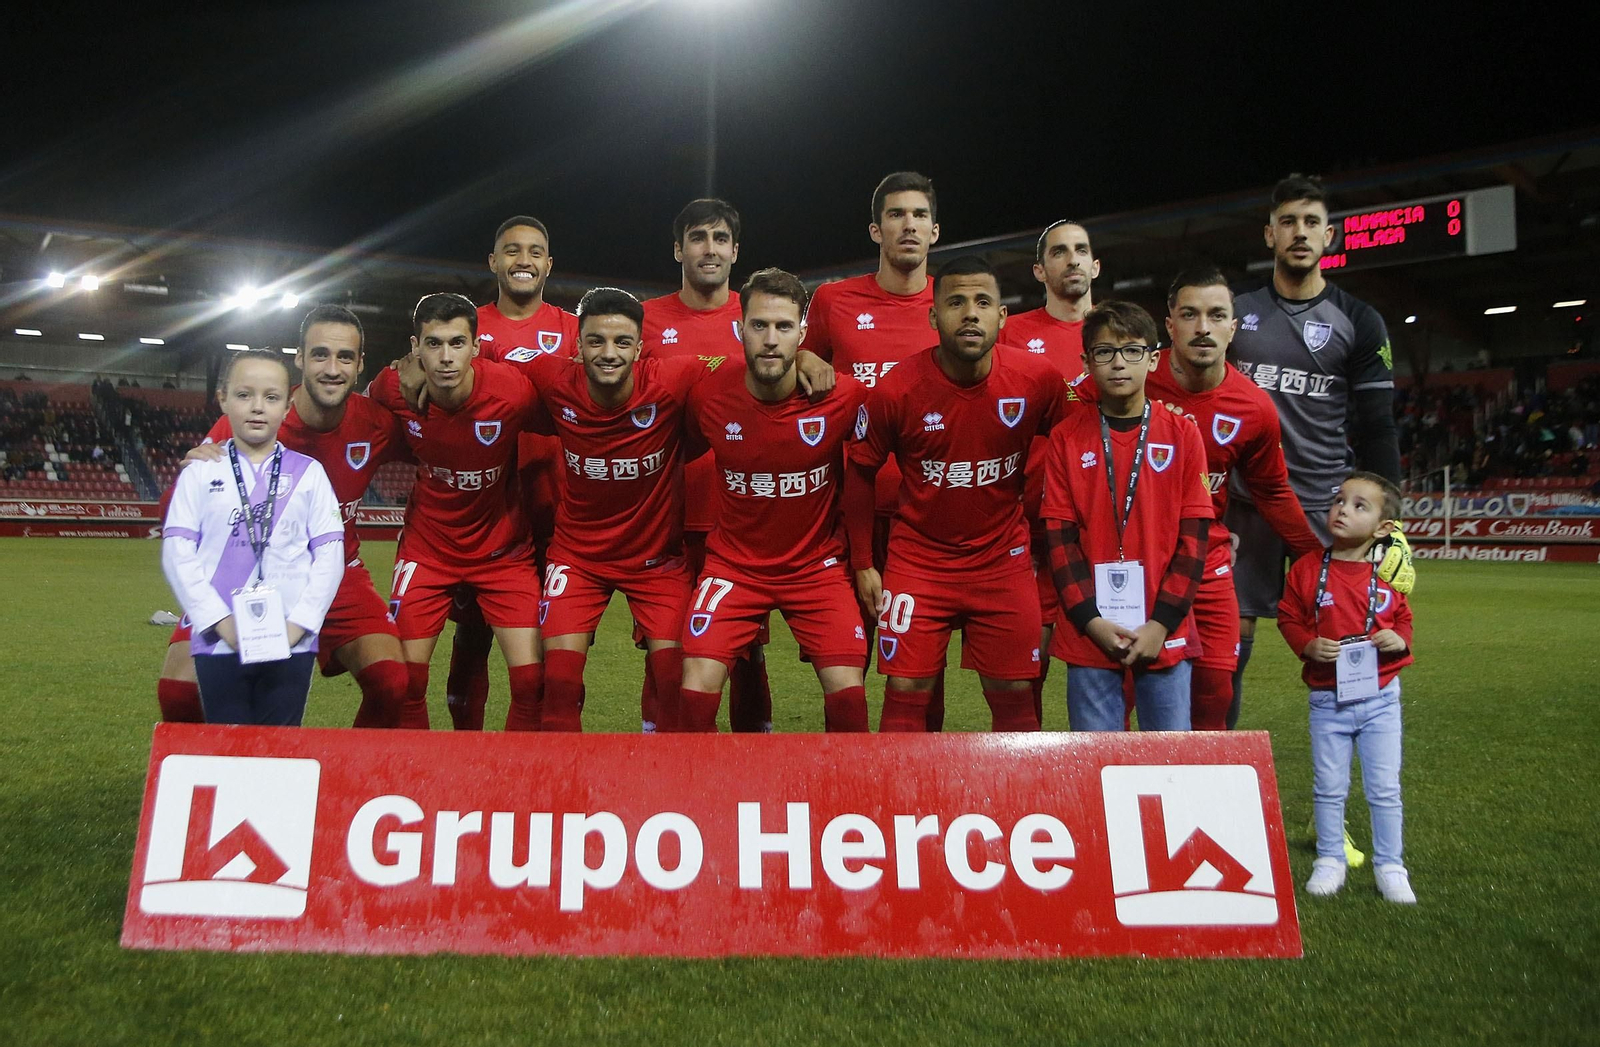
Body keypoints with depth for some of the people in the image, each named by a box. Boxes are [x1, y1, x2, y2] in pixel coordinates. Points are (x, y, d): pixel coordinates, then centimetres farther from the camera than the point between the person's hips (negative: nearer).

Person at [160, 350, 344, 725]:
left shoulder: (309, 473, 4)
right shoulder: (201, 473, 4)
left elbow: (330, 553, 0)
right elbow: (178, 553, -1)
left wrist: (300, 623, -9)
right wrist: (219, 620, -11)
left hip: (291, 645, 0)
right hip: (218, 643, 0)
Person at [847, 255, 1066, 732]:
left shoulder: (1039, 379, -11)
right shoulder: (895, 390, -14)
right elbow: (861, 472, -1)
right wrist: (862, 564, 0)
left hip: (1004, 559, 1)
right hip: (918, 561, -1)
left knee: (1014, 695, 7)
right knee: (906, 691, -1)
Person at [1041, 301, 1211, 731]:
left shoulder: (1182, 434, 3)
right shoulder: (1066, 438, 2)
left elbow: (1193, 537, 0)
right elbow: (1059, 536, -1)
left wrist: (1162, 623, -8)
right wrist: (1092, 621, -9)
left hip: (1164, 634, 0)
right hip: (1088, 635, 0)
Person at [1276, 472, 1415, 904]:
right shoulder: (1307, 568, -5)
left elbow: (1403, 620, 11)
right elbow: (1288, 617, 2)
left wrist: (1399, 640, -11)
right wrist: (1308, 645, -16)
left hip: (1380, 697, 1)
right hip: (1328, 699, 0)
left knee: (1385, 787, 8)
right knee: (1329, 787, 8)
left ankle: (1390, 865, 22)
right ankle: (1330, 860, 24)